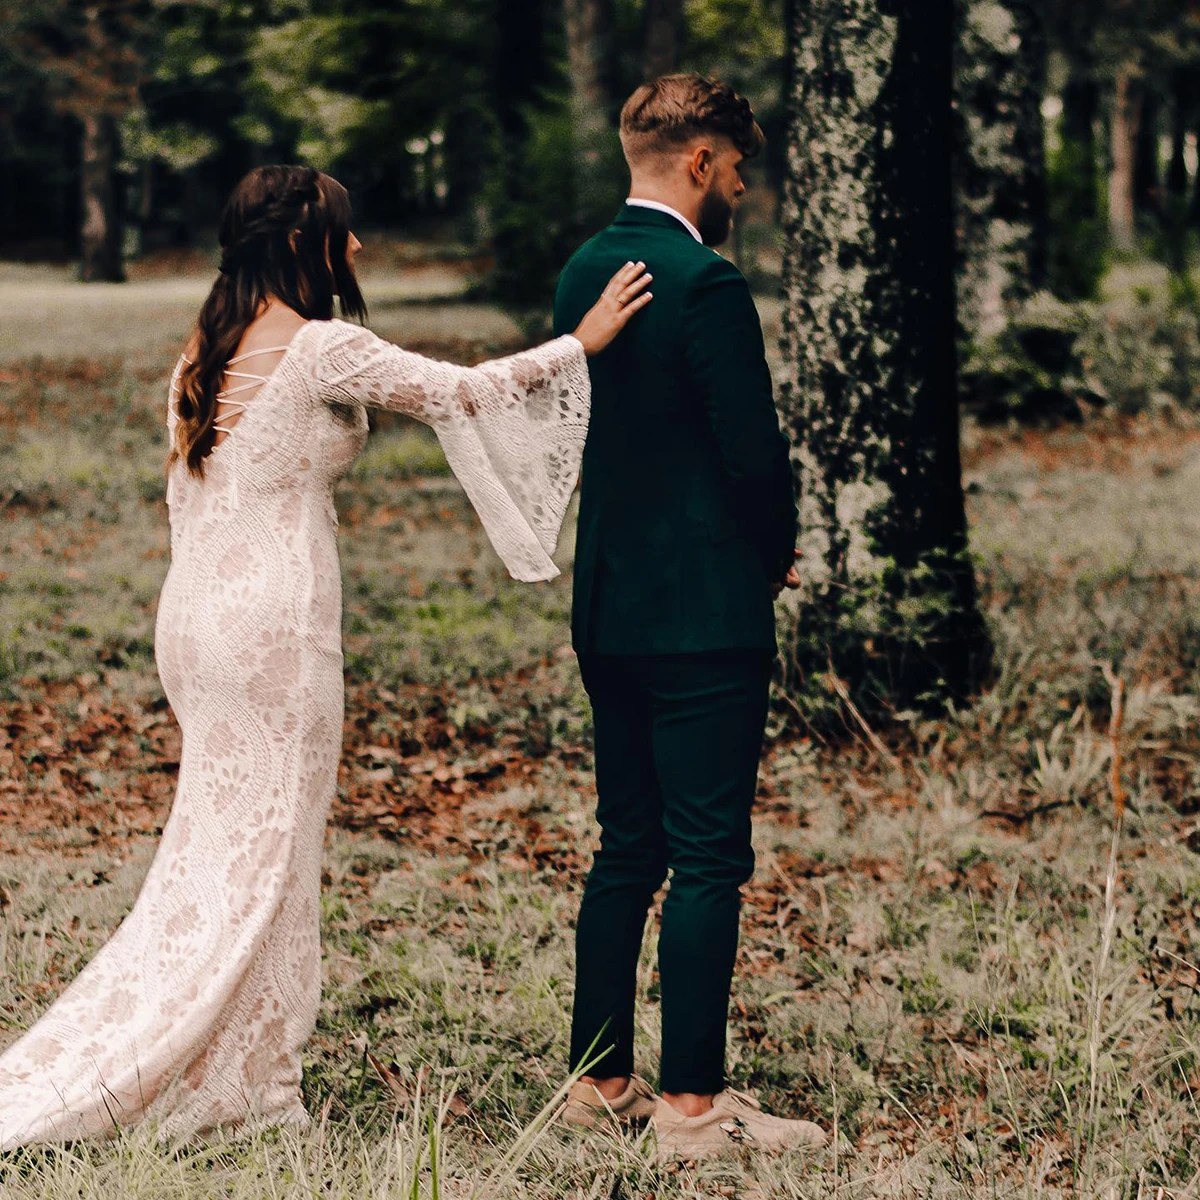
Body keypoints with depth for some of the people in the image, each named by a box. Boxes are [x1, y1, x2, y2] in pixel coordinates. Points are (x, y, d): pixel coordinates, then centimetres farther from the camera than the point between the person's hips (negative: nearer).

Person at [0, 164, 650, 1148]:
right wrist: (581, 341, -1)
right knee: (264, 847, 0)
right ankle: (235, 1084, 6)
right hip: (275, 619, -8)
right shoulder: (319, 348, -13)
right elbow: (458, 391, -10)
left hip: (198, 612, 8)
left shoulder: (205, 354, 12)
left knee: (220, 843, 13)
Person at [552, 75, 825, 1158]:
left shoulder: (583, 273, 10)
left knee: (627, 850, 15)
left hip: (610, 609, 8)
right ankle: (694, 1104, 0)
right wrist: (776, 552, 4)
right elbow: (755, 451, -17)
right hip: (706, 614, -8)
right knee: (708, 861, -3)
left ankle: (600, 1079, 20)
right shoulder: (705, 284, -16)